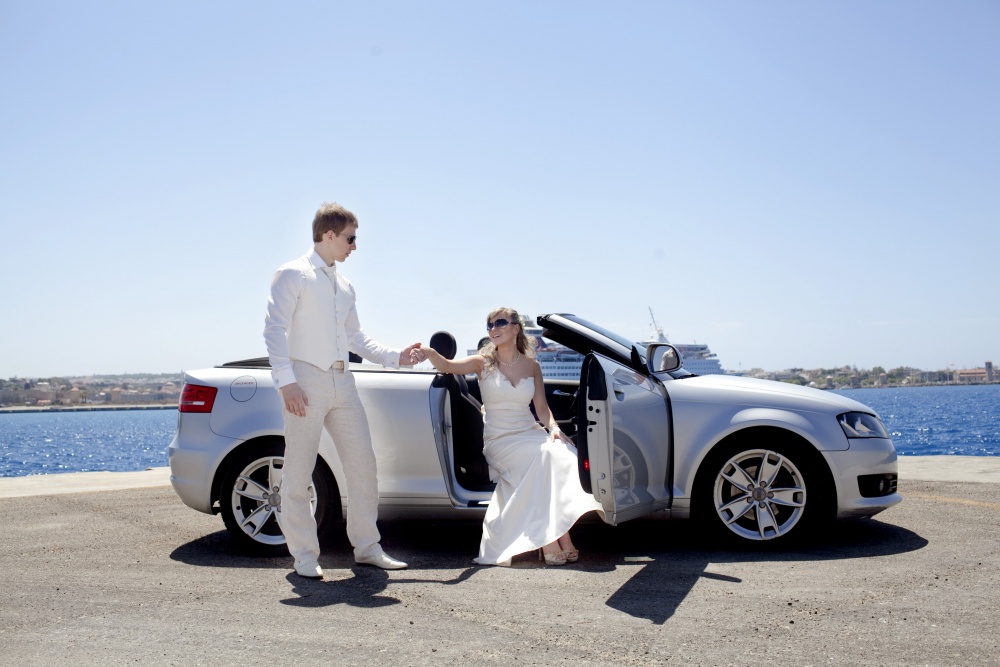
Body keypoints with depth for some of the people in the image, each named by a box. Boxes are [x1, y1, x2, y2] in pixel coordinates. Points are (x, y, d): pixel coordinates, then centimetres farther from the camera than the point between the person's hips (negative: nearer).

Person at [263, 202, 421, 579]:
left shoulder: (344, 287, 20)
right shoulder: (293, 275, -1)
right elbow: (275, 329, -10)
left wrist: (396, 357, 13)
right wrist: (285, 381, -19)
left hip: (342, 382, 7)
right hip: (307, 381, -7)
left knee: (362, 465, 6)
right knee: (298, 473, -1)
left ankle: (367, 548, 17)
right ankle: (305, 556, 10)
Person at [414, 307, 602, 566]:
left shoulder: (531, 365, 9)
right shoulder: (484, 362, 2)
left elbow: (542, 408, 9)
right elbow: (447, 366, -15)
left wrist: (553, 426, -12)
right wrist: (430, 353, -37)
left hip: (530, 434, 3)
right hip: (499, 440, -3)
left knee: (563, 454, -29)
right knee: (544, 456, -32)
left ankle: (555, 538, -29)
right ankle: (552, 540, -29)